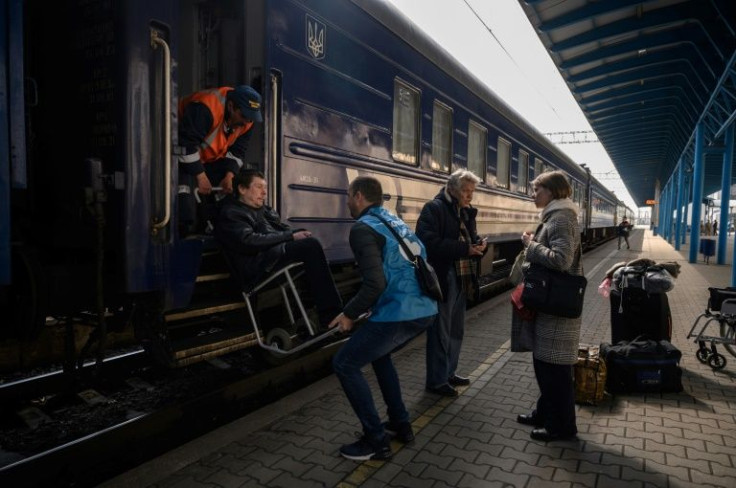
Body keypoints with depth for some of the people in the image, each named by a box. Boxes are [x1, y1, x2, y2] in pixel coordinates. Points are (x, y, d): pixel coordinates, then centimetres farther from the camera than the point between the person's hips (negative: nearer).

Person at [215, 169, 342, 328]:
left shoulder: (264, 209, 27)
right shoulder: (231, 214, 2)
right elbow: (251, 242, -14)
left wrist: (299, 233, -3)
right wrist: (291, 236, -15)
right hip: (258, 269, -8)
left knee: (311, 243, -16)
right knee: (311, 244, -24)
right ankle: (330, 314, -25)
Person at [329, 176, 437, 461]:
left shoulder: (363, 228, -7)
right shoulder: (395, 221, 19)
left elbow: (375, 283, -19)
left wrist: (350, 314, -5)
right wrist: (371, 307, 29)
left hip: (399, 313, -9)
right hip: (425, 309, 9)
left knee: (344, 364, 4)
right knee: (377, 353, 30)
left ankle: (376, 441, 9)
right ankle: (400, 424, 32)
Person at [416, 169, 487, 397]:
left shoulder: (466, 212, 15)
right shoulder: (434, 208, -12)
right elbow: (428, 242, -24)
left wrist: (479, 245, -3)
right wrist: (464, 249, -25)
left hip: (461, 279, 9)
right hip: (441, 280, -9)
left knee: (456, 329, 17)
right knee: (440, 331, 0)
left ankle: (449, 373, 32)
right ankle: (436, 380, 13)